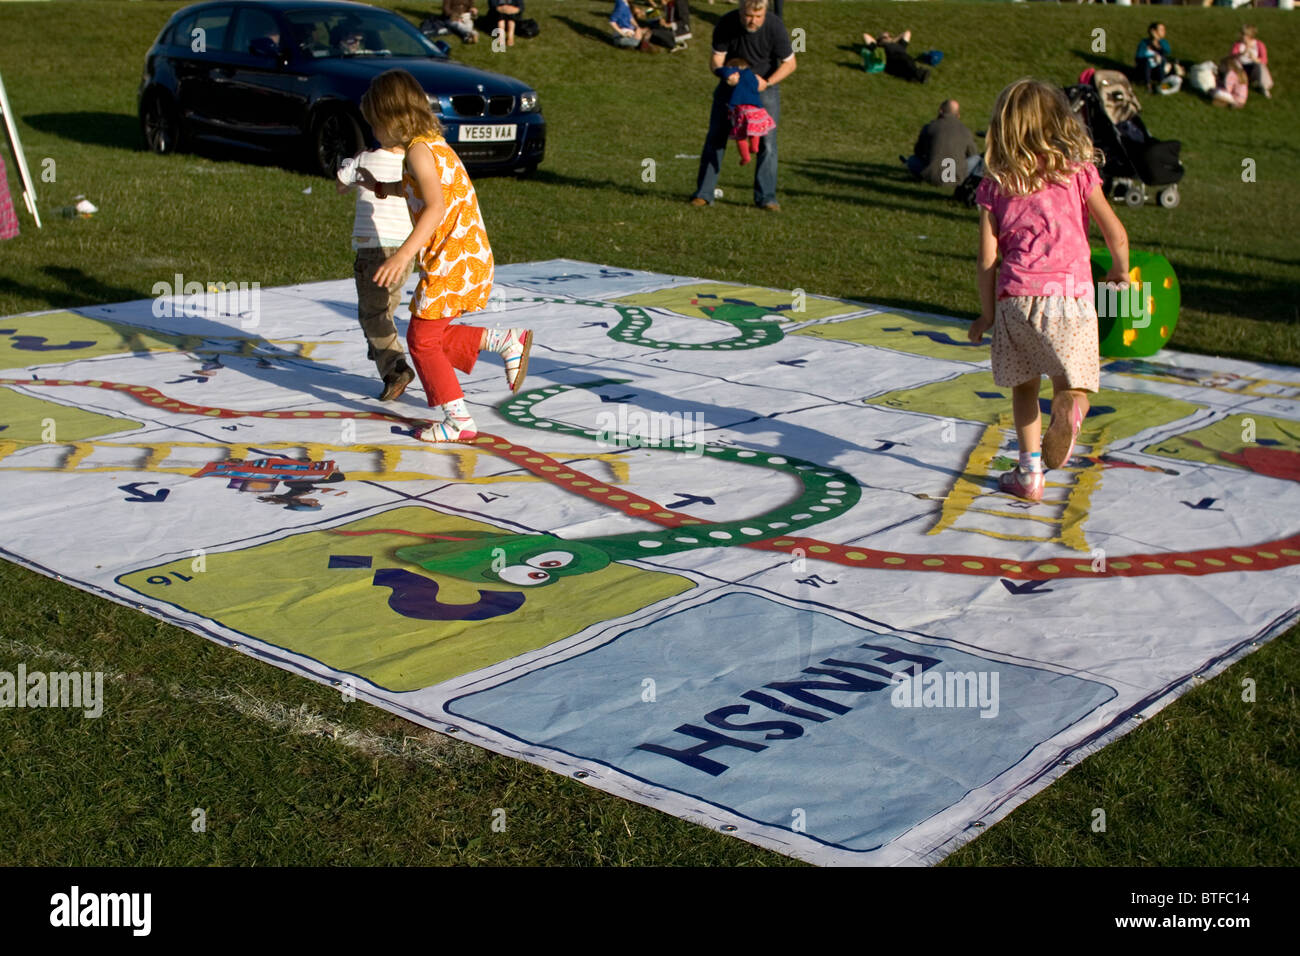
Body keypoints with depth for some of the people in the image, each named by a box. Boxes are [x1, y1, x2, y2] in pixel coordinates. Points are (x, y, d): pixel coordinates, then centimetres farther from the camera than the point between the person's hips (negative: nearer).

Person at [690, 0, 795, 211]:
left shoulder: (775, 27, -23)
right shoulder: (726, 23, -21)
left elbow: (789, 63, -13)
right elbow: (716, 59, -13)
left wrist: (767, 81, -26)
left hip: (765, 85, -1)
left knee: (767, 140, -8)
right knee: (715, 137, -2)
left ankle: (765, 196, -3)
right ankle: (703, 193, 4)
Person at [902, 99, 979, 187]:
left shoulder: (929, 127, 7)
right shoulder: (965, 131, 9)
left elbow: (918, 152, 22)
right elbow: (973, 153, 25)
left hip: (932, 177, 0)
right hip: (956, 179, 0)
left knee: (912, 159, 27)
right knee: (976, 159, 24)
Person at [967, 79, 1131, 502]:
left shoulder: (996, 184, 5)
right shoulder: (1077, 173, 5)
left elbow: (987, 257, 2)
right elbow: (1116, 234, 2)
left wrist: (987, 312, 11)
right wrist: (1120, 270, 22)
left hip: (1016, 297, 1)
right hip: (1071, 294, -1)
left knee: (1024, 387, 18)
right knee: (1072, 385, 8)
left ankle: (1030, 472, 16)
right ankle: (1069, 411, -27)